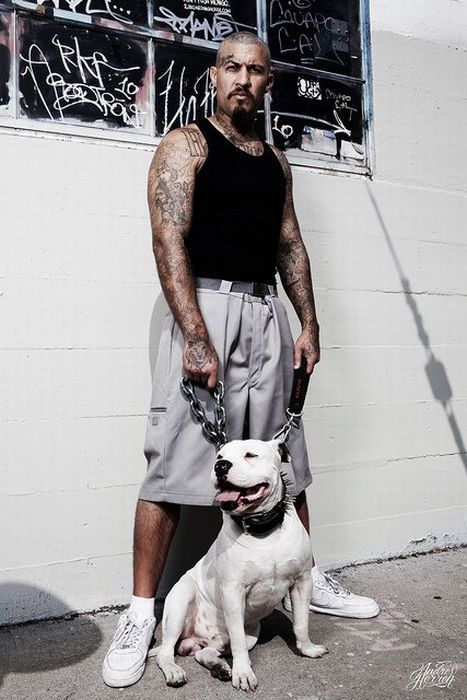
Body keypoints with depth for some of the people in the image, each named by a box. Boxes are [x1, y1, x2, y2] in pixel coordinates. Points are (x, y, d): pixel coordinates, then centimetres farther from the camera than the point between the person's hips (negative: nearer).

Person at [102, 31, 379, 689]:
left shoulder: (275, 159, 20)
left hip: (268, 314, 6)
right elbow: (169, 242, -11)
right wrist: (197, 338, -21)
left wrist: (309, 323, 10)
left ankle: (307, 579, 29)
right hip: (205, 310, -6)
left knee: (285, 459, 12)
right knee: (173, 465, -7)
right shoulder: (186, 144, 1)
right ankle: (141, 613, 6)